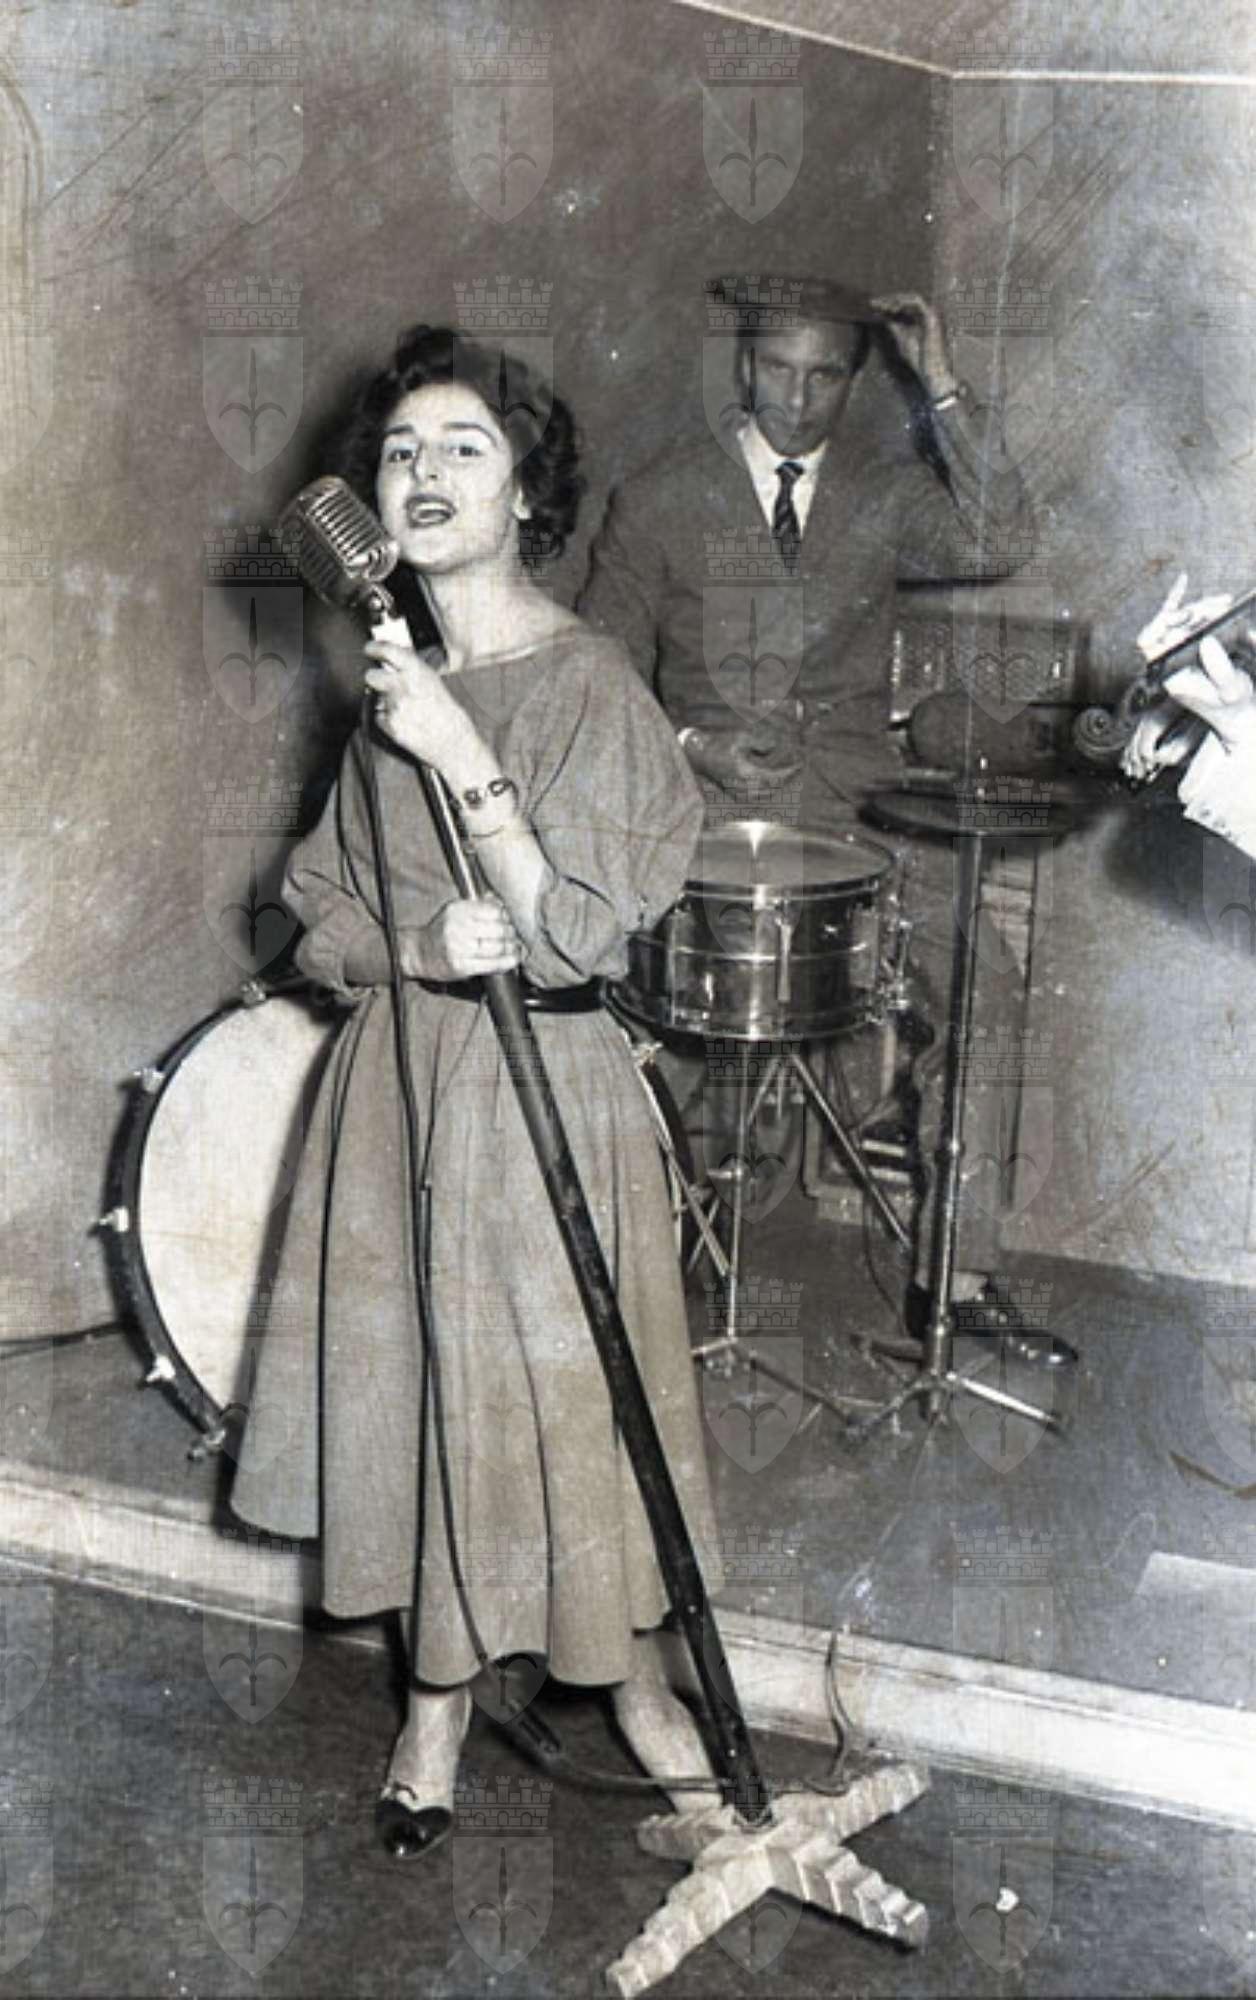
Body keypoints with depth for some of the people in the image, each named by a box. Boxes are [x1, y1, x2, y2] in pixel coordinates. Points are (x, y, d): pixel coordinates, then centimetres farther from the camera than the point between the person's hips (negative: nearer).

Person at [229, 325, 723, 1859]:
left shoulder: (586, 681, -10)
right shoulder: (395, 684, 9)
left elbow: (578, 928, -18)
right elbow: (320, 914, 9)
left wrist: (465, 761, -24)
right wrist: (423, 943, -12)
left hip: (541, 1087, -5)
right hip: (399, 1081, 5)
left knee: (559, 1379, 3)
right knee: (412, 1374, 10)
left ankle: (632, 1675, 28)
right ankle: (438, 1702, 28)